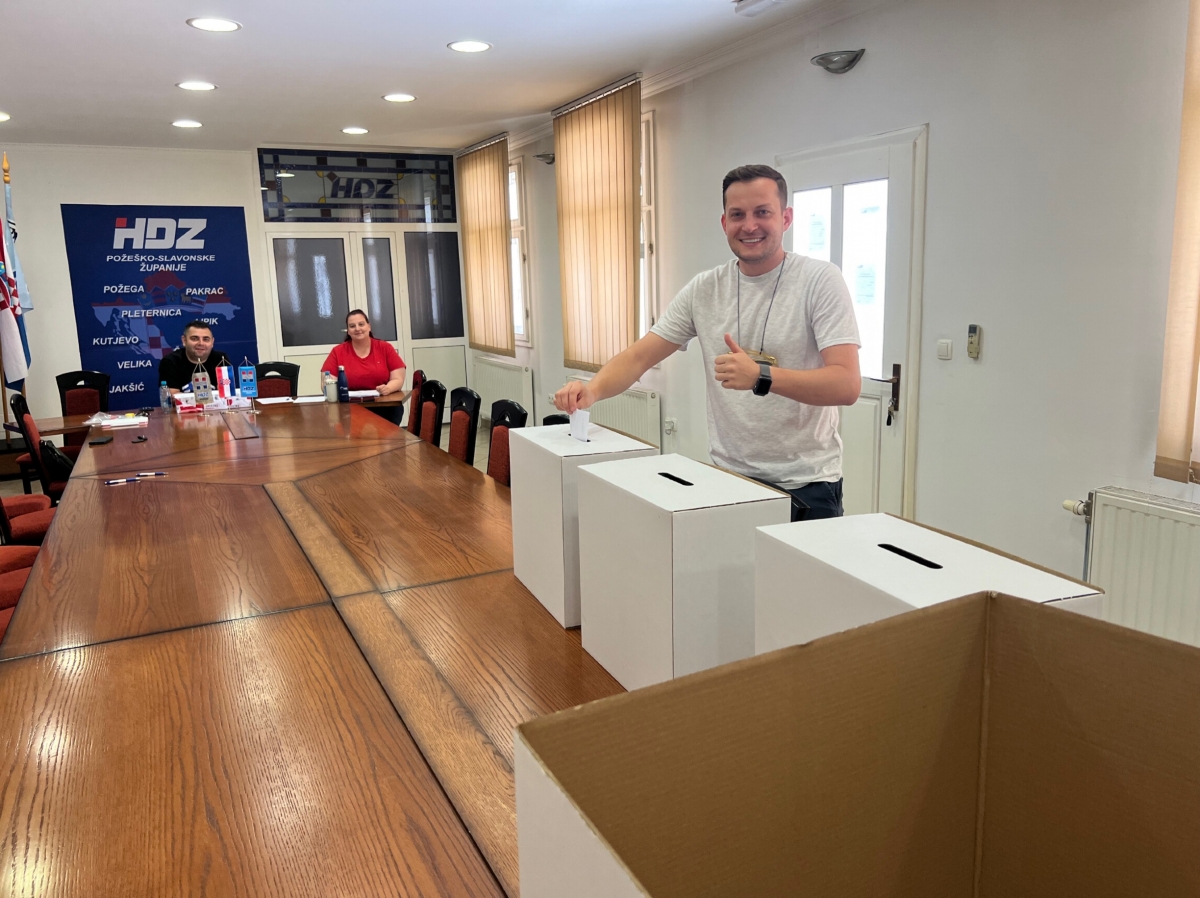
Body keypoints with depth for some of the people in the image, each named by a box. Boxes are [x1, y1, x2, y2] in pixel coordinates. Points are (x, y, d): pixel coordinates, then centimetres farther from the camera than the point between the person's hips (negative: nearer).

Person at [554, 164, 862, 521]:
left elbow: (847, 385, -18)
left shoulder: (820, 280, -9)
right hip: (727, 477, 3)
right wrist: (593, 389, -19)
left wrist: (760, 377, -32)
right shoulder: (704, 289, 3)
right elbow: (639, 357, 2)